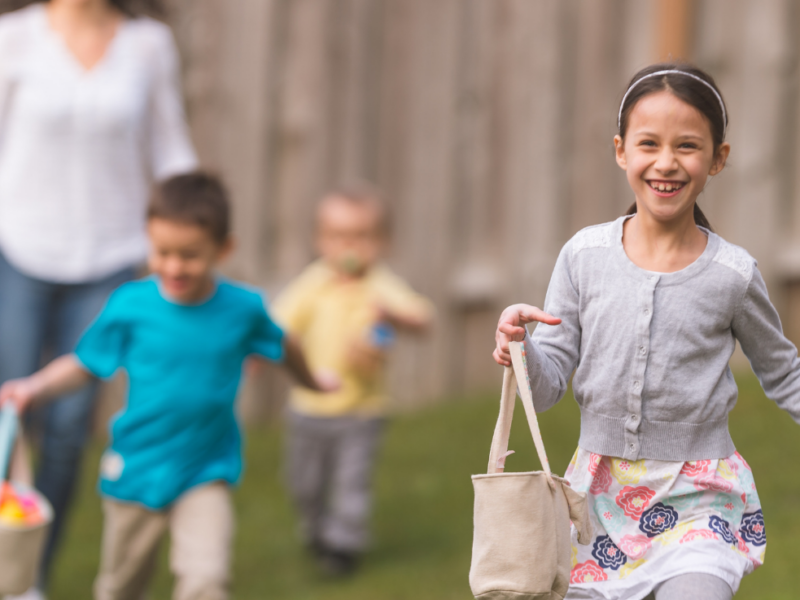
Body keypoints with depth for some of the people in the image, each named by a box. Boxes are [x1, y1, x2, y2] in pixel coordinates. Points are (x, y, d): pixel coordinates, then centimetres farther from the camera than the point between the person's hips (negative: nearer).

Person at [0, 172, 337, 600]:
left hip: (204, 476, -1)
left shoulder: (243, 309, -8)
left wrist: (312, 382, 31)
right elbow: (85, 365, -2)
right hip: (135, 470, 1)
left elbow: (282, 347, 14)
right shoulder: (130, 305, -12)